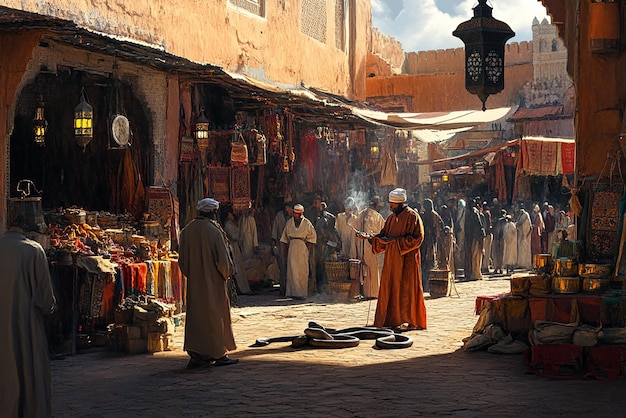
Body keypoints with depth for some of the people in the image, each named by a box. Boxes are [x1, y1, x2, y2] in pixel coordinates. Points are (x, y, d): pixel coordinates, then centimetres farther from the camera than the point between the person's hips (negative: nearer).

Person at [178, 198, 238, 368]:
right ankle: (219, 354, 11)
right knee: (215, 315, 5)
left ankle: (196, 355, 8)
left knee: (196, 315, 9)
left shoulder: (187, 230, 3)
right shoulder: (214, 231, -15)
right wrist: (227, 272, 5)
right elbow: (222, 258, -14)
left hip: (194, 283, 5)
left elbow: (182, 259, 8)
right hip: (212, 282, -5)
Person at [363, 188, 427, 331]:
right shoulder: (391, 217, 14)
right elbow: (383, 235, 17)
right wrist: (369, 238, -2)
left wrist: (395, 240, -17)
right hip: (391, 259, 7)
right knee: (390, 287, 5)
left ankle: (410, 321, 3)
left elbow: (417, 238, -13)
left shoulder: (412, 216, -8)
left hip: (407, 259, -7)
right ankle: (392, 319, 11)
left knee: (406, 288, -4)